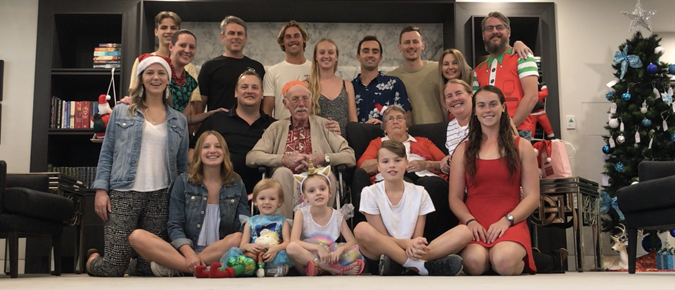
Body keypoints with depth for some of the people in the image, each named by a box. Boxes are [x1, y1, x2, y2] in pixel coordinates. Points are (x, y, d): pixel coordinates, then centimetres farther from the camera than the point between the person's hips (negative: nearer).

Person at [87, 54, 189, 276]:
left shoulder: (179, 120, 13)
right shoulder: (121, 112, 8)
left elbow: (182, 164, 15)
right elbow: (106, 154, 6)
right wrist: (101, 190, -4)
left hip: (161, 197, 3)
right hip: (123, 194, -2)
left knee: (151, 268, 1)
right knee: (114, 267, -7)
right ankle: (92, 259, 27)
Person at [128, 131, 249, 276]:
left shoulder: (237, 185, 9)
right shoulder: (183, 182, 6)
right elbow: (175, 226, 0)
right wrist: (189, 254, -18)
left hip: (221, 252, 0)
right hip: (185, 252, 0)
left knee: (238, 238, -34)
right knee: (137, 236, -21)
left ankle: (172, 268, -25)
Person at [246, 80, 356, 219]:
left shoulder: (323, 125, 17)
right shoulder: (277, 128, 19)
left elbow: (350, 157, 6)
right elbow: (251, 158, 4)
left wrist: (322, 158, -10)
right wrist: (285, 159, -8)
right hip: (286, 185, 1)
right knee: (282, 172, -29)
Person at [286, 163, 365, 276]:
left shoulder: (338, 216, 4)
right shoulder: (301, 214, -2)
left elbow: (352, 241, -1)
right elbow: (294, 241, -15)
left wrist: (340, 250, -24)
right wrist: (318, 247, -29)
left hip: (331, 258, 2)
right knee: (292, 247, -35)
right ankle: (341, 269, -30)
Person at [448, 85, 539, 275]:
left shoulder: (521, 146, 12)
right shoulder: (463, 150, 15)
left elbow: (532, 197, 5)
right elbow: (455, 198, 8)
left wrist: (507, 220, -10)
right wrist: (470, 221, -11)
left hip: (511, 222, -1)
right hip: (474, 222, 1)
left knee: (504, 261, -35)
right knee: (475, 260, -34)